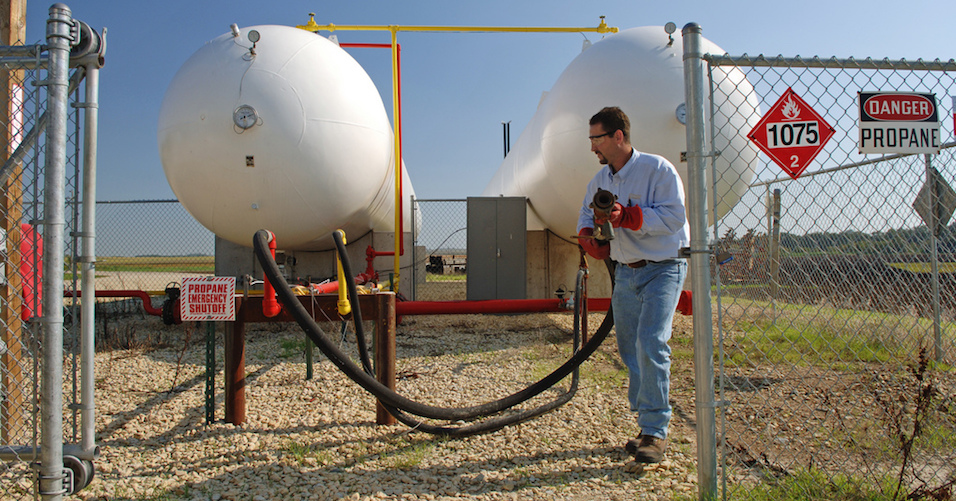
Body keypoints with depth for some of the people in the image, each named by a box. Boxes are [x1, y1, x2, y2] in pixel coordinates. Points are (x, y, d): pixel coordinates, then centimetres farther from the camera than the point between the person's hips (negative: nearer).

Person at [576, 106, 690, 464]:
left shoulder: (657, 169, -13)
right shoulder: (599, 180, 8)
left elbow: (674, 216, -20)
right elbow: (587, 213, 20)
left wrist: (625, 216, -27)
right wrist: (588, 235, -3)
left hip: (663, 269, -7)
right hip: (626, 272, 7)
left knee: (651, 344, -18)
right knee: (630, 350, 8)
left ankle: (656, 431, -9)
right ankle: (646, 423, 20)